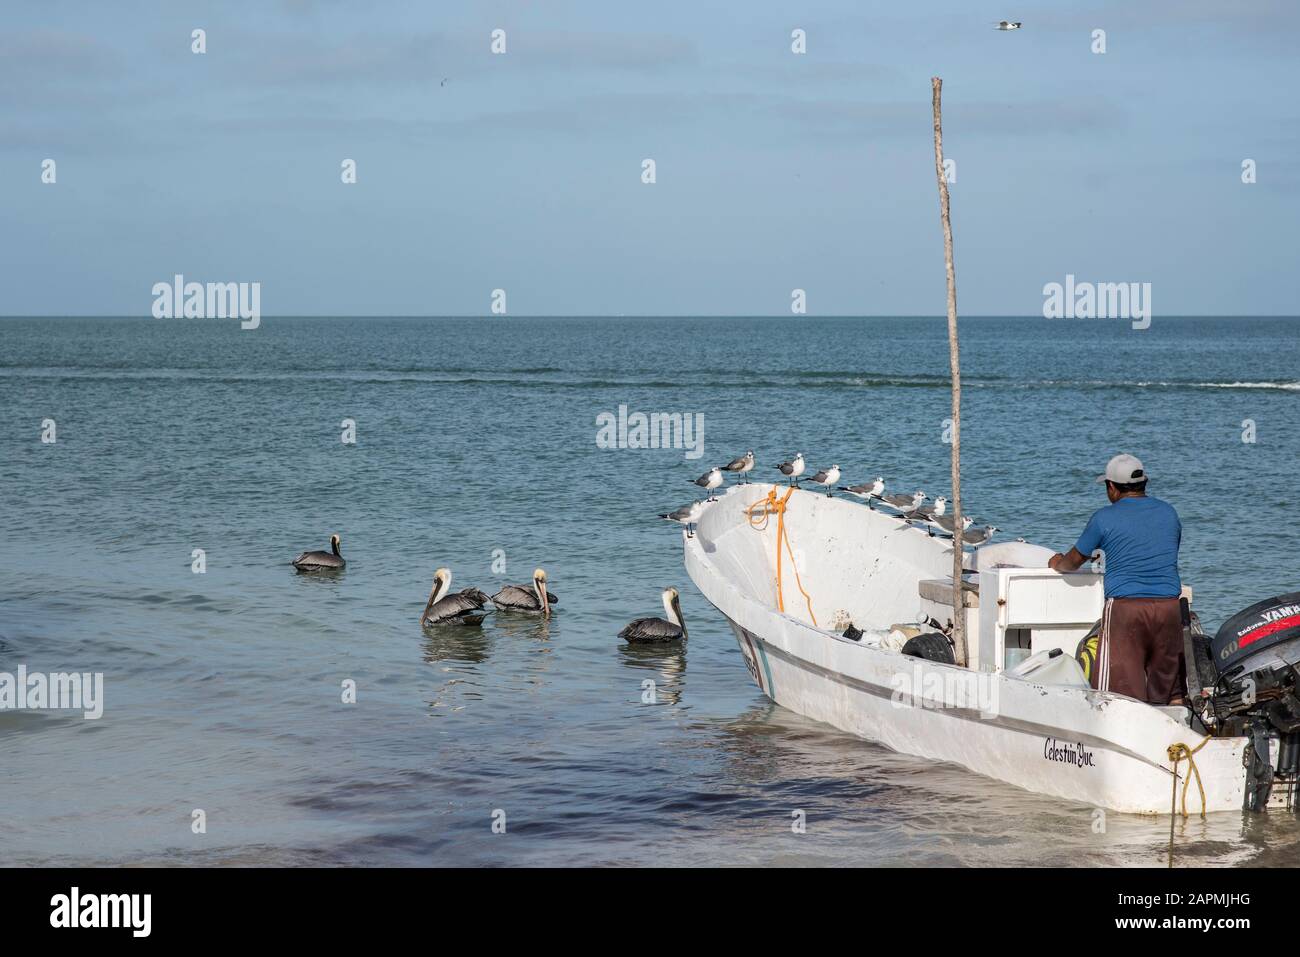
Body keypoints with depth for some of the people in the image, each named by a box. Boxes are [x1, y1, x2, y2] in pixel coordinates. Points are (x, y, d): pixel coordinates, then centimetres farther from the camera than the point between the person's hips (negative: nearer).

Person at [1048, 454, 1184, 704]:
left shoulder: (1104, 519, -1)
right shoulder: (1169, 513, 13)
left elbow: (1073, 562, 11)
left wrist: (1057, 563, 34)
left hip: (1124, 606, -5)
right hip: (1168, 605, 5)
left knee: (1121, 693, -5)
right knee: (1171, 692, 12)